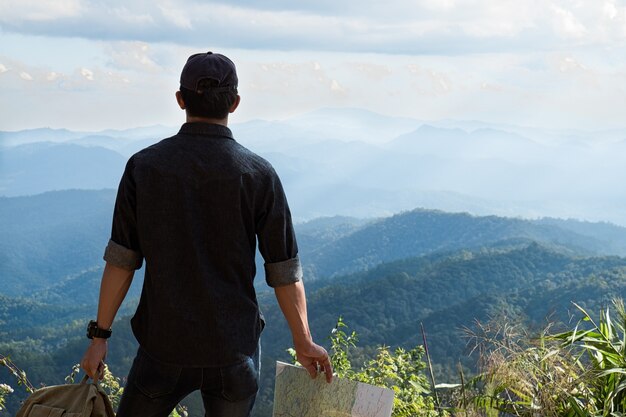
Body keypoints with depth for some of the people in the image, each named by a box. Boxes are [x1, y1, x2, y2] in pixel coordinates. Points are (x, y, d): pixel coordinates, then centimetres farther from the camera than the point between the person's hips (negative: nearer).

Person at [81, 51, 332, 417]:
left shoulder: (144, 166, -5)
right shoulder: (259, 174, -8)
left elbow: (122, 261, -4)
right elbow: (285, 273, -5)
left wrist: (100, 335, 6)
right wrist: (304, 343, 6)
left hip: (164, 345, 0)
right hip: (233, 347, 0)